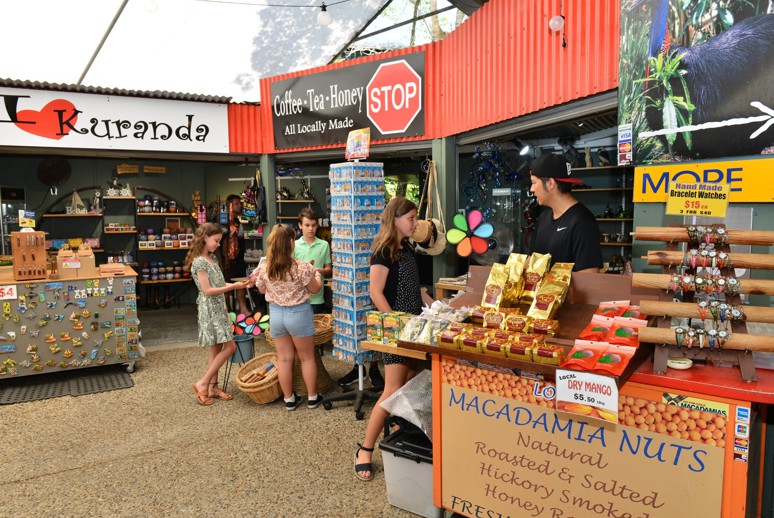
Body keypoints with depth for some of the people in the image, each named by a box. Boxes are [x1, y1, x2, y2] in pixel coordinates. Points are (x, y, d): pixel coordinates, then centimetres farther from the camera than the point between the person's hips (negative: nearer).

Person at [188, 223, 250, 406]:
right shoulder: (199, 262, -16)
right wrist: (233, 287, -18)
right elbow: (207, 290, -19)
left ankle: (213, 387, 18)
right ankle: (202, 383, 0)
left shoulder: (212, 258, 11)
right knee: (230, 346, -9)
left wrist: (235, 283, 0)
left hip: (219, 307, 9)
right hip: (210, 309, -9)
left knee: (217, 348, 11)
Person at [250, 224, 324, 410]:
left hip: (275, 313, 3)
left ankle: (289, 399, 24)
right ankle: (312, 397, 24)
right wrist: (317, 274, 14)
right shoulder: (302, 267, -19)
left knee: (284, 358, 14)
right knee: (307, 357, 14)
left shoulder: (263, 268, -8)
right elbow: (315, 289, -5)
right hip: (298, 313, -3)